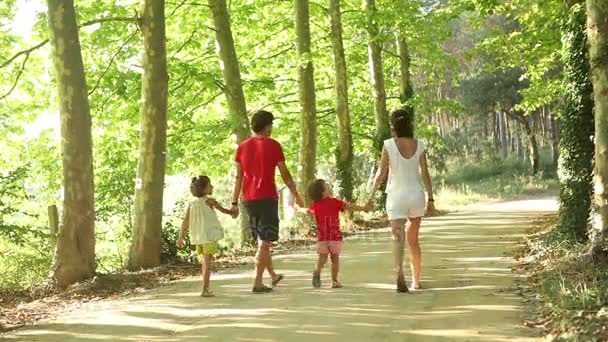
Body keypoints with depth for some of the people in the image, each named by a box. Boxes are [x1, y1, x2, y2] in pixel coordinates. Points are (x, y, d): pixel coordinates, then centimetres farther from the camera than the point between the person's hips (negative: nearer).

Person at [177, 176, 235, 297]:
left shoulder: (192, 204, 7)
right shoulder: (209, 201, -6)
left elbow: (185, 222, 4)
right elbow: (223, 210, 9)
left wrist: (180, 237, 9)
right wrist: (232, 213, 28)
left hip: (198, 238, 6)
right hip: (209, 237, -6)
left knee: (204, 262, 18)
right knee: (208, 263, -4)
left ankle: (206, 288, 25)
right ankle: (205, 289, -9)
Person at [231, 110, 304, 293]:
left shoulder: (243, 147, 7)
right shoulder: (273, 145, -5)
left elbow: (238, 177, 5)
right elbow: (285, 174, -3)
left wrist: (234, 202, 7)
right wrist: (296, 195, 7)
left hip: (249, 199, 6)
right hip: (267, 198, -5)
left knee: (261, 239, 18)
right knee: (265, 242, -4)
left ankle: (273, 275, 32)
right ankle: (257, 283, -9)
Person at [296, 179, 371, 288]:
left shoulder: (315, 205, 6)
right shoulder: (335, 202, -6)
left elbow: (305, 211, 25)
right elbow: (349, 207, -9)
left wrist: (298, 208, 47)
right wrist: (364, 208, -5)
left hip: (322, 237, 3)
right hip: (335, 236, -3)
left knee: (322, 257, 7)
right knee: (335, 257, 6)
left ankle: (317, 271, -24)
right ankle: (334, 281, 4)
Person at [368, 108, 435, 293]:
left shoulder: (389, 145, -7)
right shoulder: (418, 145, 0)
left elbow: (381, 173, -6)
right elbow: (425, 173, 0)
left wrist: (372, 195, 2)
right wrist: (430, 199, 5)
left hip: (396, 195, -3)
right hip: (416, 195, 3)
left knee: (398, 238, -10)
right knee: (413, 239, 18)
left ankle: (399, 273, -35)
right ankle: (416, 280, 26)